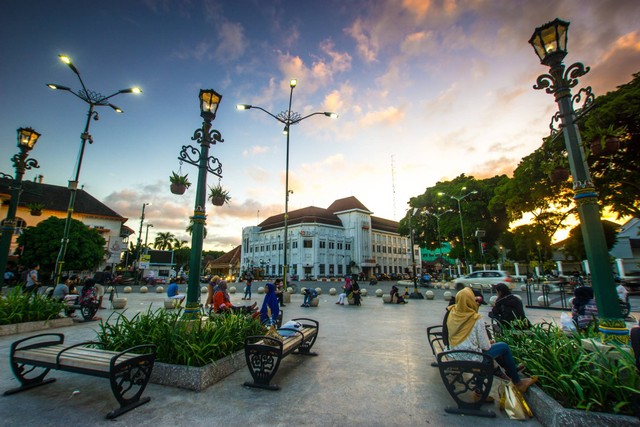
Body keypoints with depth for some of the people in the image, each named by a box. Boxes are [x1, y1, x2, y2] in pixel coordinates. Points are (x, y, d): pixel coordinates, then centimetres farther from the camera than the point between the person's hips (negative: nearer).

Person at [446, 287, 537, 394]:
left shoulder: (452, 314, -6)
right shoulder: (476, 319, -21)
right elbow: (485, 346, -13)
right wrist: (489, 343, 8)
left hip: (455, 355, 6)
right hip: (471, 358, -6)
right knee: (504, 347, 11)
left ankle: (511, 370, 41)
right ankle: (518, 383, 27)